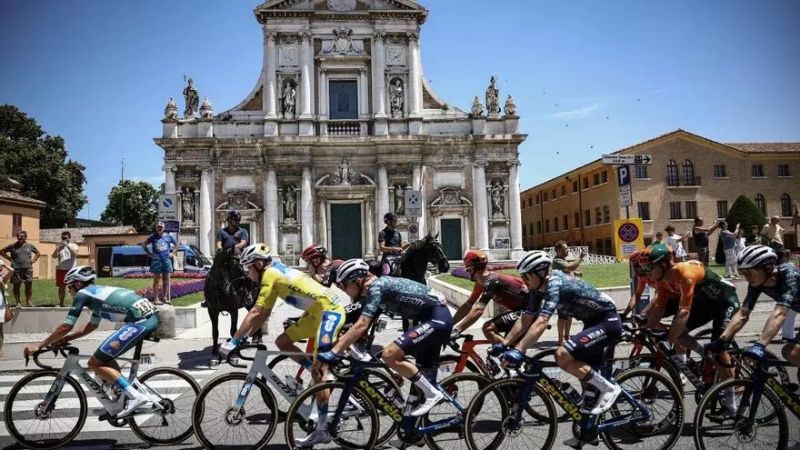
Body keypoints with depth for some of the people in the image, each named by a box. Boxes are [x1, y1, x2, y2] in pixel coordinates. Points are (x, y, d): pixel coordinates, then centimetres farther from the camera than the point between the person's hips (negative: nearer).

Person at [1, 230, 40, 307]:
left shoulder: (30, 246, 7)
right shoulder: (12, 246, 1)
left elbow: (38, 253, 22)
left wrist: (33, 260, 7)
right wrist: (10, 259, 1)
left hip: (27, 269, 1)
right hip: (16, 269, -1)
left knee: (29, 286, -1)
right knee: (16, 286, 2)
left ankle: (29, 302, 7)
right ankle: (18, 303, 9)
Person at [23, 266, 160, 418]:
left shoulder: (83, 293, 7)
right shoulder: (99, 292, 31)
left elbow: (66, 326, 6)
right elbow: (90, 327, 39)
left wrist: (39, 345, 15)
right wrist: (64, 339, 37)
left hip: (139, 321, -9)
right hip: (152, 317, 9)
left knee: (95, 363, 1)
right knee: (106, 359, 23)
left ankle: (136, 397, -7)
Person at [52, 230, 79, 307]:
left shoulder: (73, 245, 5)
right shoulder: (59, 246, 11)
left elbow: (75, 253, -15)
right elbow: (54, 256, 0)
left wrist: (67, 245, -17)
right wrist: (58, 247, -14)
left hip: (71, 269, -3)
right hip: (60, 269, 3)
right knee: (61, 287, 10)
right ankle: (61, 303, 20)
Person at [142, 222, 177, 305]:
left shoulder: (168, 236, 7)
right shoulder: (153, 237, 1)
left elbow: (176, 244, 18)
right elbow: (143, 245, 7)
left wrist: (172, 252, 7)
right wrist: (149, 254, 0)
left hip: (166, 260, 3)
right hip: (156, 260, -3)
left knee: (166, 280, 6)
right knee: (156, 280, 1)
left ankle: (164, 298, 15)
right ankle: (156, 298, 5)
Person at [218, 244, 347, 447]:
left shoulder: (271, 274, -11)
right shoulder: (277, 272, 15)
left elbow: (256, 312, -17)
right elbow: (265, 313, 18)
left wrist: (234, 341, -13)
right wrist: (248, 336, 14)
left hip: (330, 309, -10)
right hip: (317, 311, 10)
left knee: (319, 369, -10)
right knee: (282, 341, 12)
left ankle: (322, 429, -5)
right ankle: (320, 373, 15)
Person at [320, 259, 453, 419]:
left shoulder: (375, 287, -15)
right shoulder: (371, 293, 13)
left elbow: (361, 326, -24)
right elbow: (363, 328, 16)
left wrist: (333, 353, -24)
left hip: (437, 318, -11)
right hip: (439, 319, 11)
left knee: (389, 355, -16)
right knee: (424, 374, 16)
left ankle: (433, 393, -6)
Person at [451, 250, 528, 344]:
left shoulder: (491, 281, -23)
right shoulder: (481, 283, 6)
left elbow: (477, 310, -33)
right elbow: (468, 305, 10)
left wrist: (456, 330, -33)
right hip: (519, 309, 10)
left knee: (488, 329, -17)